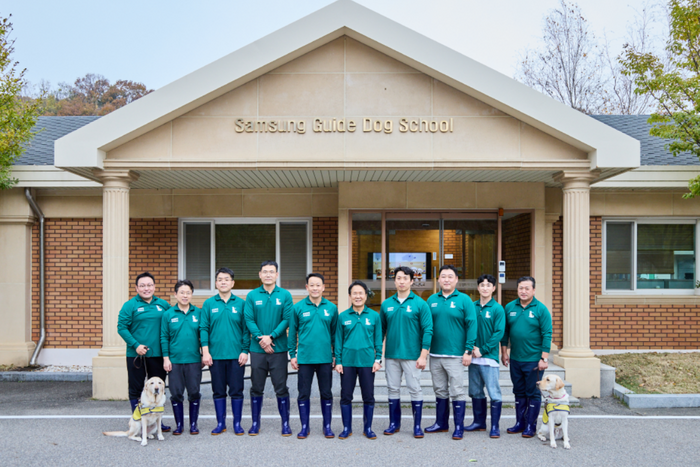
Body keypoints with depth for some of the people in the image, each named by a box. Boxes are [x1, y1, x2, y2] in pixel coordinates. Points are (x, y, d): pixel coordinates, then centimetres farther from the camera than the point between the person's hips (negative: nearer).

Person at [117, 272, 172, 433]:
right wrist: (136, 345, -16)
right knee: (136, 389, 6)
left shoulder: (163, 305, 7)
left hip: (157, 354, 3)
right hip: (136, 354, -3)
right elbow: (121, 327, -7)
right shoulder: (130, 305, -3)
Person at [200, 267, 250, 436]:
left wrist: (245, 351, -4)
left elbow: (246, 329, 3)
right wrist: (205, 351, -4)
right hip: (215, 355, 1)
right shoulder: (209, 304, 5)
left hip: (236, 355, -1)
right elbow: (203, 329, 3)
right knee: (218, 391, 9)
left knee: (236, 390, 4)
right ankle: (220, 423, 20)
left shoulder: (240, 303, 3)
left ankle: (237, 423, 16)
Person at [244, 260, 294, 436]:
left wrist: (271, 337, -15)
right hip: (257, 349, 1)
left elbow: (287, 319, -5)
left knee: (281, 388, 4)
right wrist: (261, 338, -15)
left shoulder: (285, 295, 1)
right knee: (256, 388, 9)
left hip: (278, 348, -1)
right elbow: (249, 320, -2)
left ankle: (285, 423, 14)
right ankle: (255, 423, 21)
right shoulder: (252, 295, 3)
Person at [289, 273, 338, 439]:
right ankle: (304, 427, 19)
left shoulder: (331, 308, 3)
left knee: (326, 393, 9)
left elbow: (335, 333, 10)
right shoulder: (298, 307, 0)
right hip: (304, 358, -1)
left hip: (325, 358, 1)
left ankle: (327, 426, 21)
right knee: (303, 394, 6)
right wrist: (292, 355, 1)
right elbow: (292, 333, 4)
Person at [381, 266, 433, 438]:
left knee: (415, 390, 2)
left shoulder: (420, 304, -5)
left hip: (412, 356, -3)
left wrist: (423, 355, -11)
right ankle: (394, 423, 23)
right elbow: (381, 329, 13)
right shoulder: (386, 304, 6)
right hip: (391, 355, 4)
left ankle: (417, 426, 14)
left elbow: (427, 330, -6)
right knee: (393, 389, 10)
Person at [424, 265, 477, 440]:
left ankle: (459, 427, 10)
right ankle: (441, 423, 26)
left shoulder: (464, 300, -4)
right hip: (435, 354, 5)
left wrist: (468, 351, -12)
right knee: (440, 391, 14)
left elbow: (471, 325, -7)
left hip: (455, 355, -4)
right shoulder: (432, 300, 8)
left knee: (457, 392, 0)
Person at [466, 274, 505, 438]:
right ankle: (479, 422, 25)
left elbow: (499, 333, -10)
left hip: (489, 357, -4)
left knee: (494, 393, -2)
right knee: (475, 392, 13)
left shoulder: (497, 309, -5)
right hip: (473, 357, 5)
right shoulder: (472, 307, 7)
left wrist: (483, 350, -13)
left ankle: (495, 426, 5)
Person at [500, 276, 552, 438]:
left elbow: (547, 335, -9)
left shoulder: (541, 309, -7)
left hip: (534, 360, -4)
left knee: (533, 393, 4)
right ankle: (520, 422, 24)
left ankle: (531, 425, 14)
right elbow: (505, 331, 10)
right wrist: (504, 352, 7)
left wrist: (544, 358, -13)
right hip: (515, 359, 4)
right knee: (519, 392, 14)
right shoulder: (510, 307, 4)